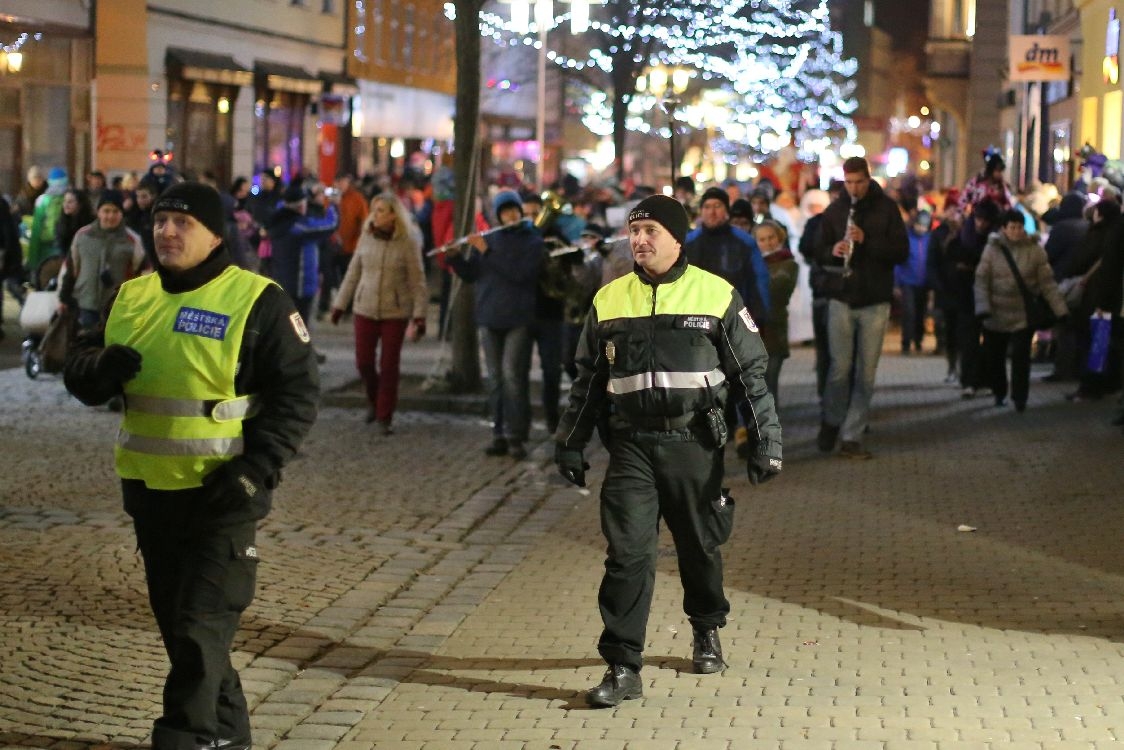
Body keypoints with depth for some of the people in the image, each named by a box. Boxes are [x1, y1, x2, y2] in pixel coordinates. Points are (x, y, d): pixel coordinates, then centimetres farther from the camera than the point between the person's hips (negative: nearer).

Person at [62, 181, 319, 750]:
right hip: (149, 489, 7)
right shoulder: (132, 297, 9)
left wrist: (257, 469, -19)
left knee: (202, 624, -7)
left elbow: (296, 393, -8)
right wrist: (99, 369, -13)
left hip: (220, 495, -7)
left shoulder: (256, 302, -9)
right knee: (174, 616, 15)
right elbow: (79, 367, 12)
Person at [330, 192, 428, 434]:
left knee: (389, 365, 1)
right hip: (365, 308, 3)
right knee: (363, 361, 1)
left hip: (396, 311, -3)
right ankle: (373, 400, 29)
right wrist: (339, 304, 10)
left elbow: (417, 281, -5)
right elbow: (353, 273, 9)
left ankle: (385, 416, 12)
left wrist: (419, 315, -11)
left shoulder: (408, 242, -7)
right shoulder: (366, 237, 1)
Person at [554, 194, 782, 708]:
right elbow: (589, 381, 15)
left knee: (700, 547, 13)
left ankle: (707, 632, 39)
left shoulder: (717, 296, -1)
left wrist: (766, 440, -2)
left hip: (694, 442, -1)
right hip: (632, 447, 1)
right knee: (627, 554, -7)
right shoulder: (609, 300, 7)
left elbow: (751, 374, 3)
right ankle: (622, 668, -4)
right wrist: (570, 444, 15)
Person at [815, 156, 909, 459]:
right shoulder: (834, 210, 7)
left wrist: (867, 241, -19)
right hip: (841, 299, 0)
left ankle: (852, 437, 7)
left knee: (866, 374, 1)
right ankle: (831, 422, 20)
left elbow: (901, 251, -5)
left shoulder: (886, 208, 1)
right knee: (840, 368, -3)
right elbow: (820, 254, 10)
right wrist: (833, 251, -14)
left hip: (875, 302, 0)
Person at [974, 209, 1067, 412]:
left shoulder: (1034, 250, -5)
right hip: (997, 313, 1)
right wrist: (983, 308, -17)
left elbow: (1047, 282, -4)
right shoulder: (992, 249, -5)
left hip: (1023, 314, -1)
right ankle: (999, 393, 30)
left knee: (1020, 357, -9)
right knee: (993, 357, 10)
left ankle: (1019, 398, 2)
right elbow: (981, 280, -6)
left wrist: (1060, 309, -9)